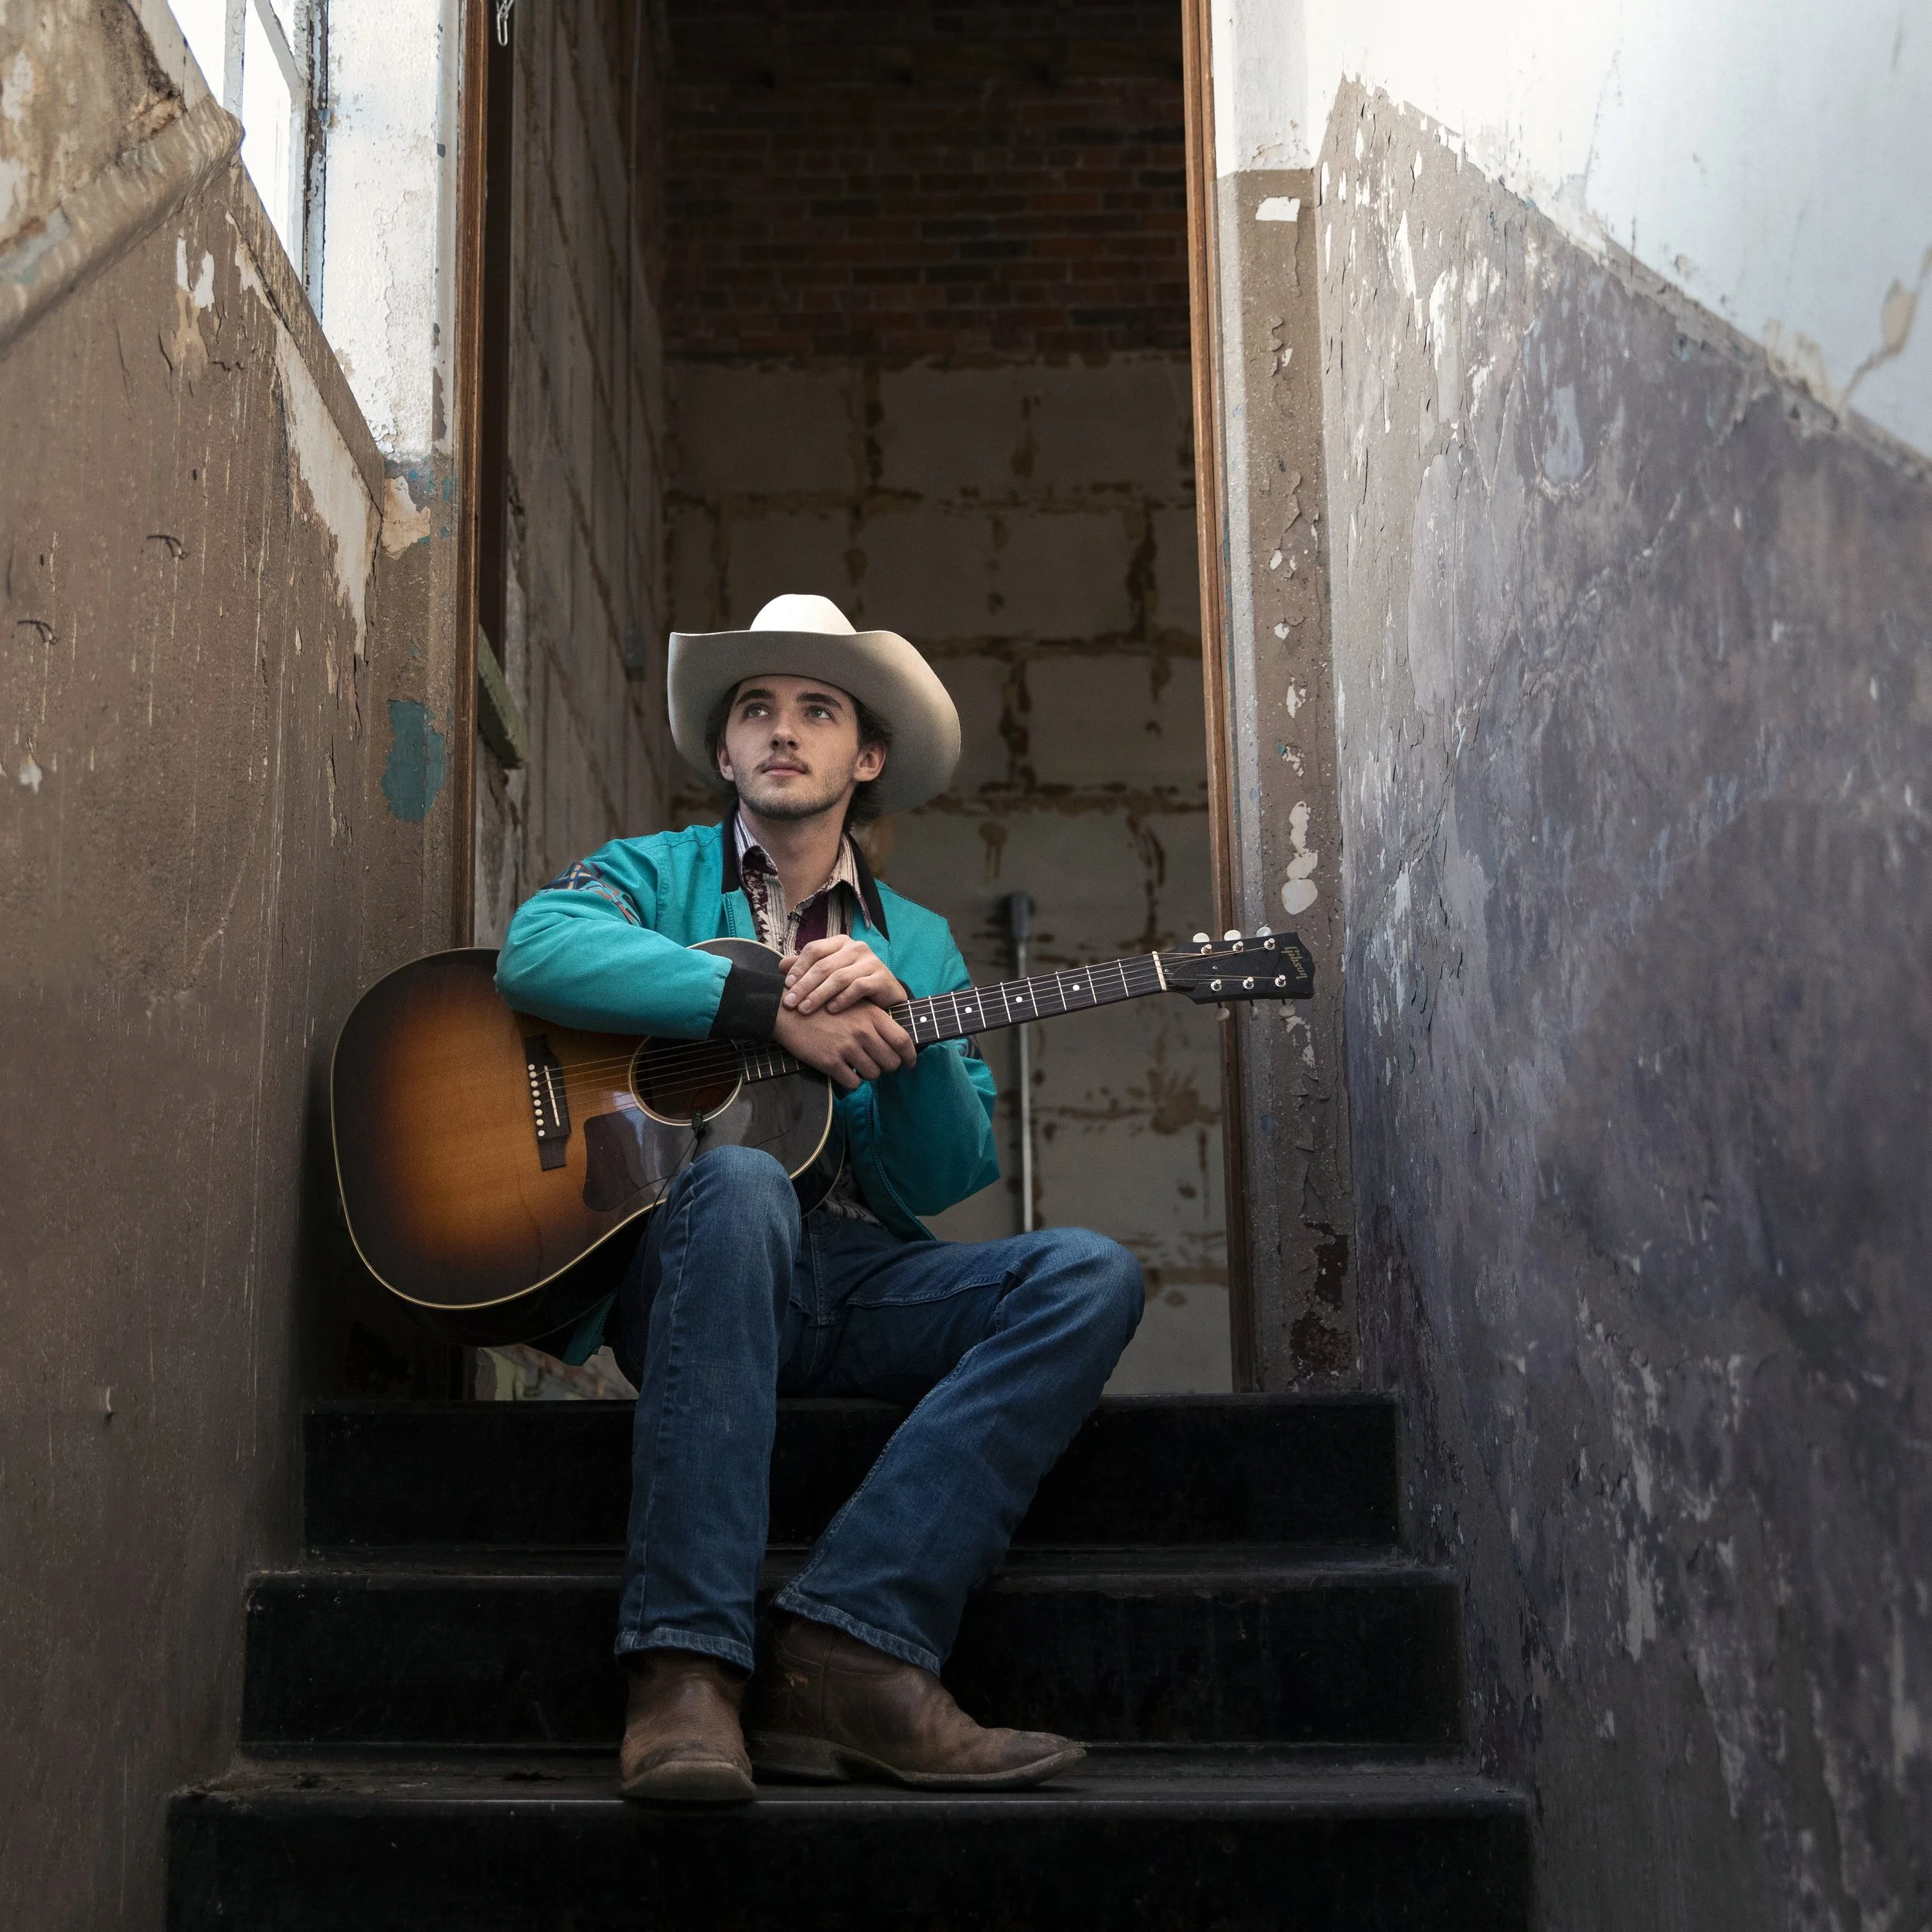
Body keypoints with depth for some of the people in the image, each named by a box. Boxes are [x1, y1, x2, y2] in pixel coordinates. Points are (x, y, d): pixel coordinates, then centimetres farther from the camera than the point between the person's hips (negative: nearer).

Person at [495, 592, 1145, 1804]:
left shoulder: (915, 942, 20)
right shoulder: (656, 877, 12)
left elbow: (952, 1176, 8)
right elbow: (538, 949, -14)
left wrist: (899, 1019, -11)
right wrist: (772, 1004, -19)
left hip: (859, 1282, 4)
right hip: (683, 1262, -3)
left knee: (1091, 1276, -21)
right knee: (738, 1181, -37)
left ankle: (850, 1642, -34)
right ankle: (685, 1668, -39)